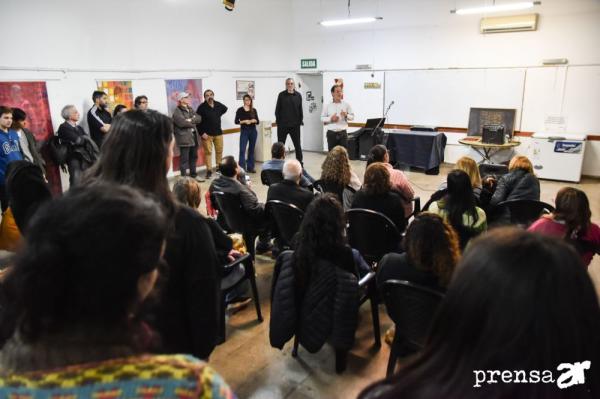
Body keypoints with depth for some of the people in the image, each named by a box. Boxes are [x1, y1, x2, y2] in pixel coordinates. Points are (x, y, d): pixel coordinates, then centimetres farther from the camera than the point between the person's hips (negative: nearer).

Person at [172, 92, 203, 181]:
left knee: (194, 157, 16)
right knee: (184, 159, -5)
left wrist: (191, 120, -15)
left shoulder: (190, 109, 18)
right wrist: (193, 123, -6)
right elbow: (182, 122, -22)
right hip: (184, 139, -8)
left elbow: (199, 118, 5)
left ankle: (194, 175, 29)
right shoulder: (177, 111, -7)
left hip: (193, 137, 8)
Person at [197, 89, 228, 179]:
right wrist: (202, 133, -15)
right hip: (207, 134, -4)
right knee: (208, 152, -2)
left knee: (219, 151, 10)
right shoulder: (202, 107, -10)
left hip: (218, 133, 5)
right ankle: (209, 170, 5)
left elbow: (225, 109, 28)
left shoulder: (218, 105, 4)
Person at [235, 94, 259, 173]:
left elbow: (257, 121, 7)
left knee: (251, 149, 8)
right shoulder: (240, 110, -1)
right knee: (242, 150, -10)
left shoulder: (254, 110, 7)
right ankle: (242, 168, -10)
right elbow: (236, 121, -4)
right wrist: (244, 121, -17)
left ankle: (250, 167, 16)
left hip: (253, 131, 3)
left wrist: (253, 120, -14)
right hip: (244, 131, -3)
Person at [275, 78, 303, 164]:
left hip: (295, 125, 1)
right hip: (283, 124, -1)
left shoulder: (298, 95, 3)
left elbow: (300, 109, 7)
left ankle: (300, 163, 17)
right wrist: (278, 121, -4)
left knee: (297, 145, 7)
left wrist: (300, 120, 1)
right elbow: (277, 109, 1)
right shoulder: (281, 95, -1)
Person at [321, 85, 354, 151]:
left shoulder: (346, 105, 3)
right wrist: (330, 119, -12)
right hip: (331, 133, 0)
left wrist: (346, 115, -13)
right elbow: (322, 118, 5)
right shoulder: (328, 106, 3)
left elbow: (352, 117, 7)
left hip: (343, 133, 0)